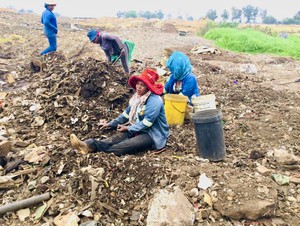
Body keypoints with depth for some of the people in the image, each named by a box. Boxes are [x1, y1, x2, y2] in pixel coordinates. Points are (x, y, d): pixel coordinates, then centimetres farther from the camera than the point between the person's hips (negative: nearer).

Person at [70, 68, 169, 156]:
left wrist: (128, 128, -14)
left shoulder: (154, 101, -22)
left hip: (153, 135, -7)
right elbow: (127, 113, 15)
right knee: (118, 137, -18)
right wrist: (110, 124, 10)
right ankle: (89, 145, -38)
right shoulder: (137, 97, 6)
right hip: (139, 129, 7)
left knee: (127, 145, -30)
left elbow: (146, 123, -24)